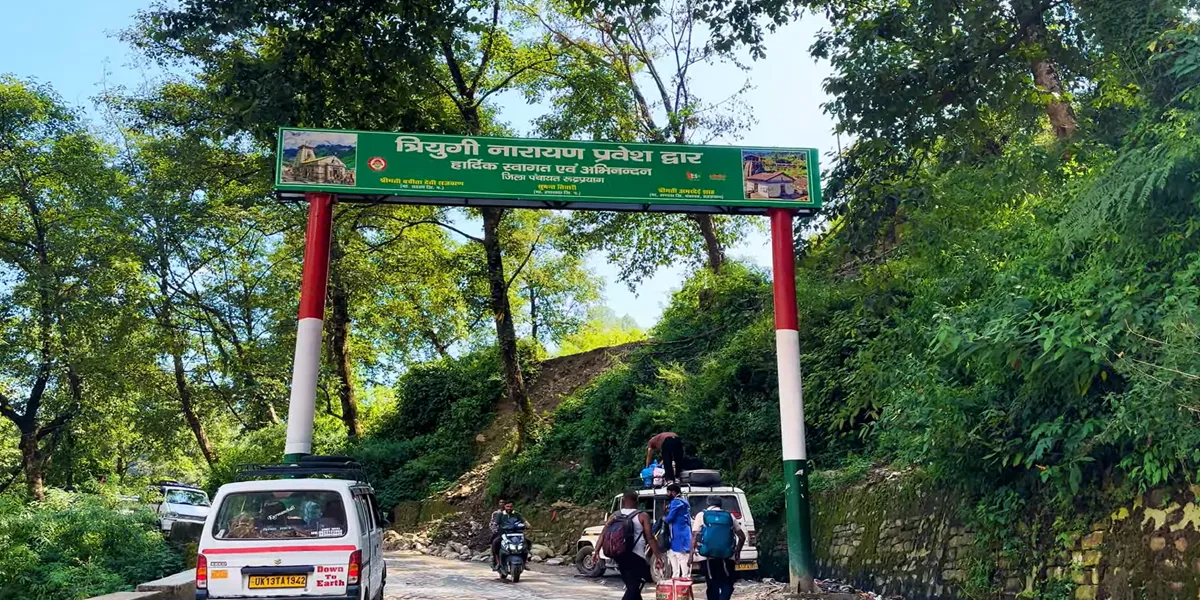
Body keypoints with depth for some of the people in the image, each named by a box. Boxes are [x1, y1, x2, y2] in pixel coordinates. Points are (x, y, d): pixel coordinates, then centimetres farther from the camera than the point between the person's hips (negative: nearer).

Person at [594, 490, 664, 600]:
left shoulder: (615, 516, 8)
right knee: (633, 588, -7)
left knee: (631, 586, 18)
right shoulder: (642, 516, -4)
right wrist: (658, 556, -7)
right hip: (635, 557, -6)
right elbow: (650, 538, -10)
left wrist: (596, 552, -1)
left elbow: (603, 534, 0)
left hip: (620, 556, 6)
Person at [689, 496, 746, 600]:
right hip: (727, 557, 0)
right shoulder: (729, 516, 12)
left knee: (713, 585, 12)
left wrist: (691, 553, -5)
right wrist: (737, 551, 23)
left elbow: (695, 536, -5)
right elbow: (742, 536, 12)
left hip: (708, 557, 0)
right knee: (727, 585, 9)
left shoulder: (701, 515, 6)